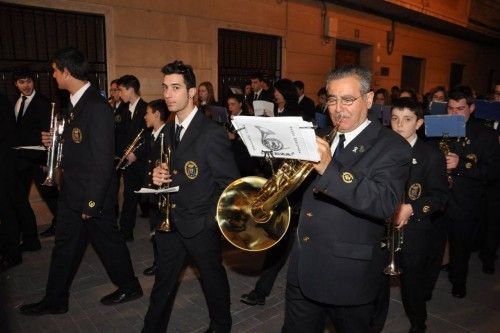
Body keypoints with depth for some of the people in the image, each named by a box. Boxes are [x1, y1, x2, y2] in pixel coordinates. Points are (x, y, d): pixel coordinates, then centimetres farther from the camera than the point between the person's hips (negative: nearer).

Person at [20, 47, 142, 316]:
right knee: (65, 246, 18)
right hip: (72, 193, 10)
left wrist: (92, 201, -21)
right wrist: (54, 141, 3)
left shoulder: (97, 106, -21)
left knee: (107, 240, 7)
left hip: (92, 194, -10)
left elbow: (103, 160, -23)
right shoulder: (76, 103, 9)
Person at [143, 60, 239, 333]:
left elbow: (230, 184, -16)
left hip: (201, 226, -5)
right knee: (162, 282, 17)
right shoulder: (168, 131, 6)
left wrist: (211, 220, -17)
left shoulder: (212, 134, -18)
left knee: (213, 279, 16)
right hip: (170, 221, 6)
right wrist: (158, 175, -6)